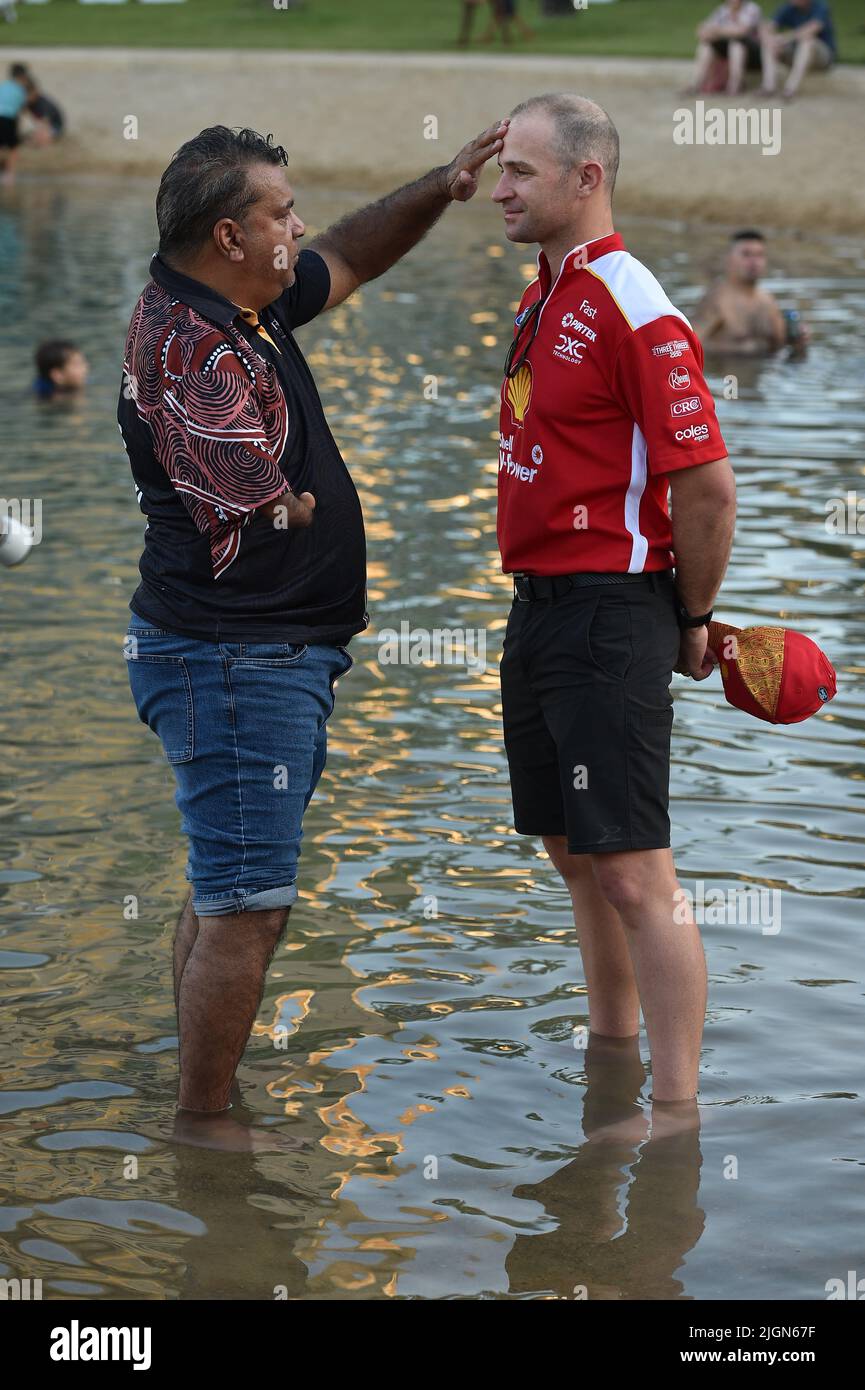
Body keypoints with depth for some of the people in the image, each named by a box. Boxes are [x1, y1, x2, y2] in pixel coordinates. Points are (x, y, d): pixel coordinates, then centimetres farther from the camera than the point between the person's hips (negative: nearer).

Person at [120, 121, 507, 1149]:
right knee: (245, 904, -6)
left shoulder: (246, 306, 9)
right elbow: (265, 512, -23)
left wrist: (441, 188, 10)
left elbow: (348, 257, 25)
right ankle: (203, 1123, 4)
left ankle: (205, 1097, 29)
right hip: (237, 663, -11)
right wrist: (312, 501, -1)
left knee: (224, 890, 18)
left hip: (275, 657, 11)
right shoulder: (190, 350, -22)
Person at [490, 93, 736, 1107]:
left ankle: (675, 1114, -5)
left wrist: (691, 623, -8)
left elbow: (709, 487, -19)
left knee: (633, 874, -10)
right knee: (574, 854, 17)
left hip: (606, 617, -10)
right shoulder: (542, 299, 14)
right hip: (537, 607, 10)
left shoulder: (633, 309, -16)